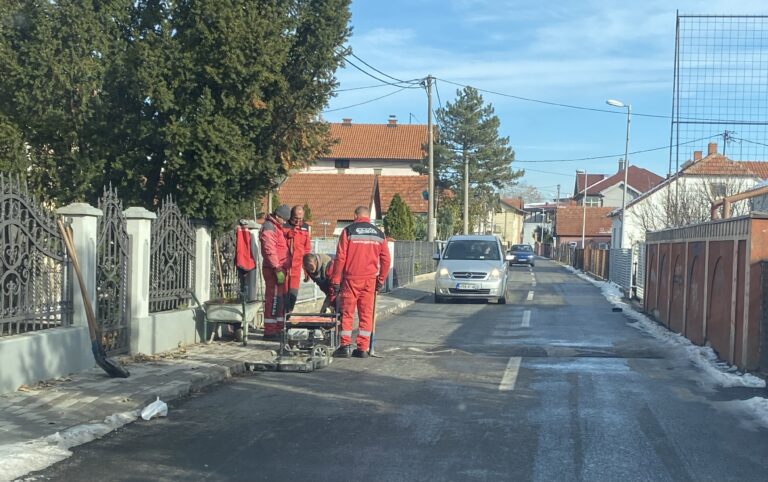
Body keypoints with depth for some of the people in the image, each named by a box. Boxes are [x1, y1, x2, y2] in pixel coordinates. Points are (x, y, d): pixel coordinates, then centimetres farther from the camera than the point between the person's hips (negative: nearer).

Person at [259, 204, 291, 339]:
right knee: (273, 299, -9)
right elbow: (270, 251, -20)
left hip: (280, 268, 10)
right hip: (273, 269, -10)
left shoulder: (277, 227, 19)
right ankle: (270, 330, -7)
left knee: (280, 299, 14)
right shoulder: (269, 228, -13)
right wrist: (278, 269, -23)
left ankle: (278, 328, 21)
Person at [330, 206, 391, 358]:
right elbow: (385, 260, 8)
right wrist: (381, 280, 16)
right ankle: (363, 348, 8)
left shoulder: (348, 231, -3)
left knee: (347, 312, 5)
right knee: (366, 314, 7)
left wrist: (336, 280, -2)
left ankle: (345, 345, 3)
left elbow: (340, 257, -6)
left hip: (351, 278, -3)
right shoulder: (379, 234, 8)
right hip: (370, 279, 3)